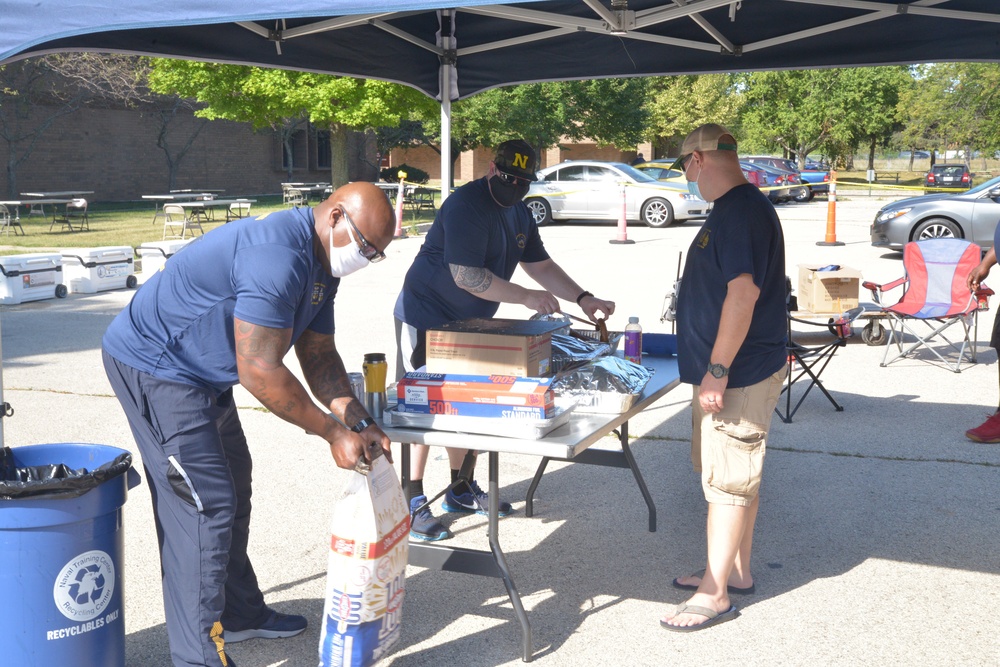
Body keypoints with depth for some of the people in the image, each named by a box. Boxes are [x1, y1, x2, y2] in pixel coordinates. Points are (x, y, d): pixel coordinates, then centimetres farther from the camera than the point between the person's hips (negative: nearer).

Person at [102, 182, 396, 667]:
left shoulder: (321, 265, 3)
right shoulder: (278, 256, -31)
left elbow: (319, 354, 7)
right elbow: (259, 372, -33)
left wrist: (358, 422, -6)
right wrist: (334, 433, -25)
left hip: (202, 375, 11)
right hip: (153, 367, -11)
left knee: (232, 489, 18)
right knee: (206, 506, -11)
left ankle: (240, 614, 33)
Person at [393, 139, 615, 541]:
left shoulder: (519, 214, 9)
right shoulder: (466, 206, -22)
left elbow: (540, 266, 15)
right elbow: (466, 275, -28)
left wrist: (582, 298, 2)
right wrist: (525, 297, -24)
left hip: (467, 323, 9)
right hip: (426, 319, -9)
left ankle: (460, 491, 27)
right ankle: (412, 503, 2)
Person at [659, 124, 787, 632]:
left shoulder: (740, 212, -19)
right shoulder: (739, 207, 14)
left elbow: (744, 291, -28)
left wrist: (717, 371, -26)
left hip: (739, 375, -10)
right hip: (732, 371, 10)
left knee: (727, 481, -3)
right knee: (736, 476, 18)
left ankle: (715, 594, 6)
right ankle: (735, 571, 30)